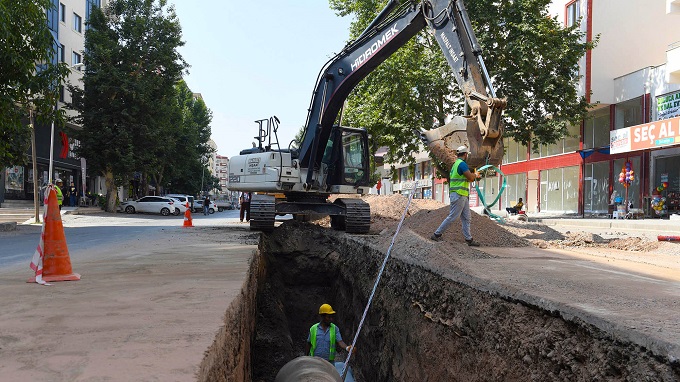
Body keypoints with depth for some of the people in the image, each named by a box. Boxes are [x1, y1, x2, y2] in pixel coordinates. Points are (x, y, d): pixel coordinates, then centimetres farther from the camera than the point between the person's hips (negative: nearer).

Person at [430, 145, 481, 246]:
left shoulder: (456, 164, 17)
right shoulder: (462, 164, -14)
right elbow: (470, 177, -18)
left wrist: (475, 176, 30)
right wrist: (475, 174, 3)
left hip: (462, 196, 10)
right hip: (459, 195, -10)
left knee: (466, 218, 10)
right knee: (452, 217, -7)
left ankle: (469, 239, 11)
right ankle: (437, 234, 0)